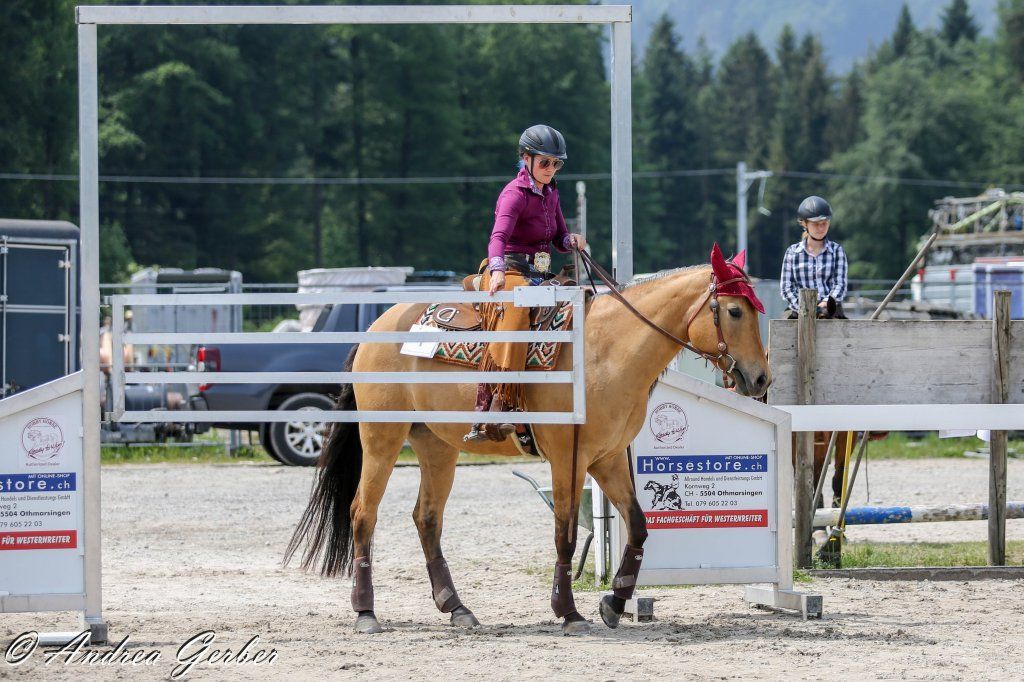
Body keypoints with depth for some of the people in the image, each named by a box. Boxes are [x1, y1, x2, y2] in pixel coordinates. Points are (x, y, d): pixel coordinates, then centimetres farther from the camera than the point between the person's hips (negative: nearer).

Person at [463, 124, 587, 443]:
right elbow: (499, 235, -27)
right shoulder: (515, 194, -10)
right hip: (509, 274, -9)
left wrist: (572, 241, -5)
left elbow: (559, 239, 20)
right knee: (513, 313, -36)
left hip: (539, 277, 9)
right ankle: (492, 412, -46)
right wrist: (497, 271, -46)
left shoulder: (550, 193, 16)